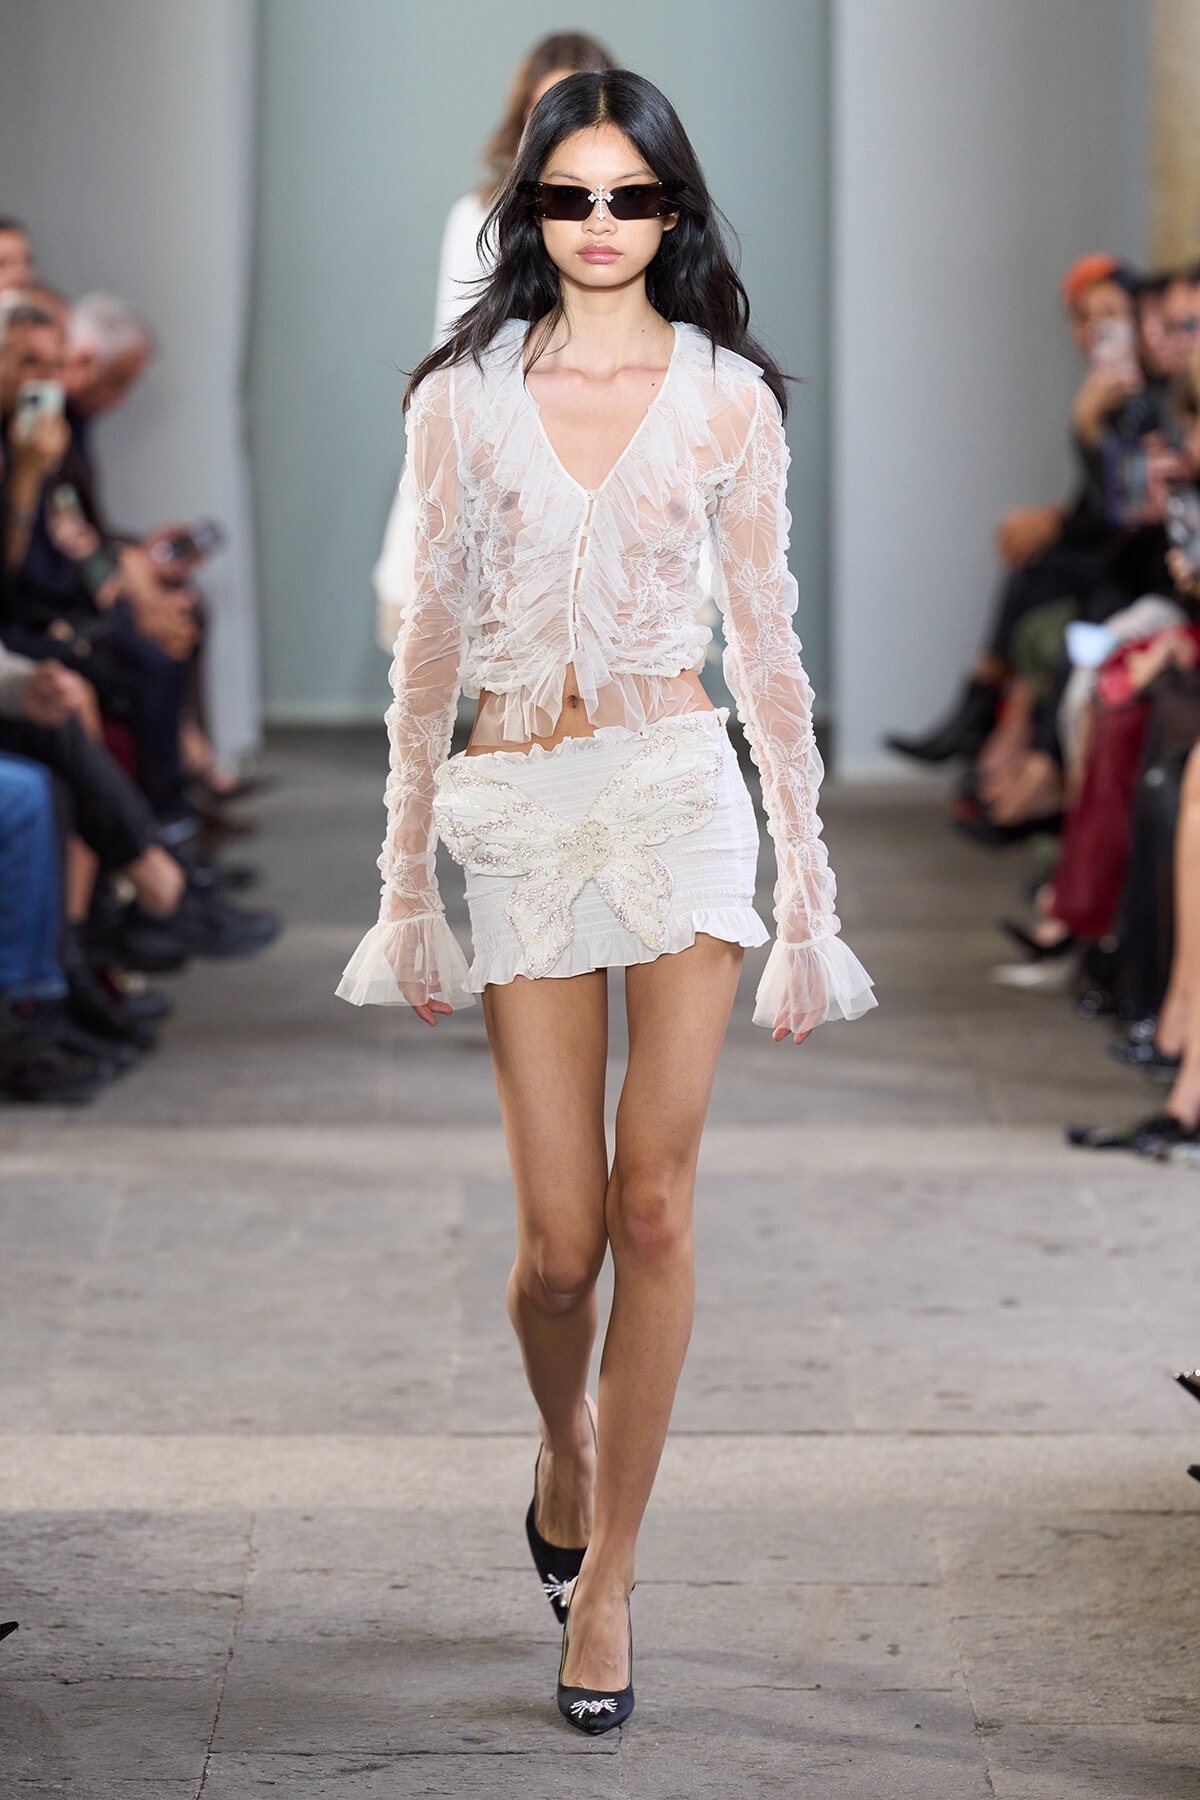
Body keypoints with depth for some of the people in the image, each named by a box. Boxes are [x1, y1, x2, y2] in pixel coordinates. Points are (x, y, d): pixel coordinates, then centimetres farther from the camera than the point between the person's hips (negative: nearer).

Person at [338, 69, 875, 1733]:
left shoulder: (727, 398, 4)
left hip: (680, 788, 0)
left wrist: (809, 890, 4)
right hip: (517, 812, 1)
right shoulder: (463, 396, 5)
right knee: (561, 1240, -1)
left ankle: (606, 1572, 7)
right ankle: (567, 1442, 33)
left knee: (652, 1206, -6)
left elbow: (767, 644, 6)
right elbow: (429, 646, 8)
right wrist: (407, 882, 6)